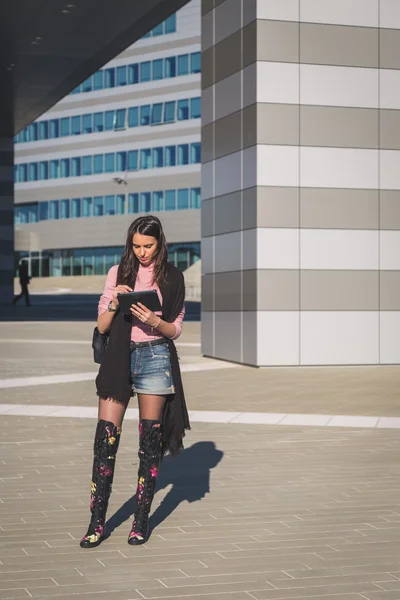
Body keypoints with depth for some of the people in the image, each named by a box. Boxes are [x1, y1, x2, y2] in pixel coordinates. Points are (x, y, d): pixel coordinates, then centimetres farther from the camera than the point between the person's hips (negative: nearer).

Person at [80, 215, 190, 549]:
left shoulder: (172, 278, 4)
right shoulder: (118, 273, 8)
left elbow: (176, 329, 5)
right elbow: (101, 325, 7)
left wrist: (155, 322, -15)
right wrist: (115, 303, -13)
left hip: (154, 358, -1)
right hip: (119, 358, 1)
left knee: (150, 442, 3)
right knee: (105, 439, -3)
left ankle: (142, 521, 12)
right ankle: (97, 523, 4)